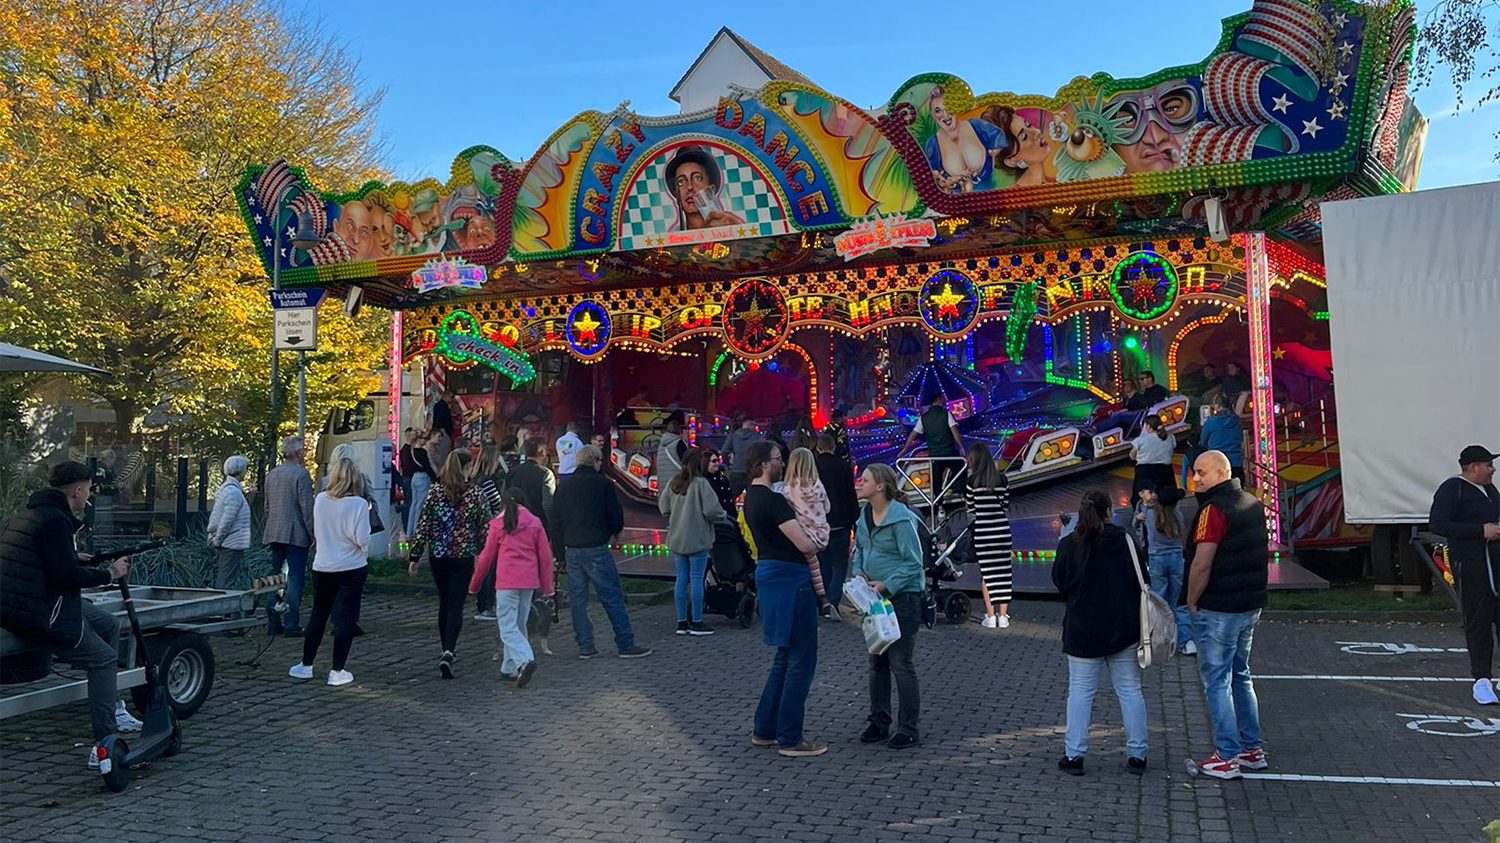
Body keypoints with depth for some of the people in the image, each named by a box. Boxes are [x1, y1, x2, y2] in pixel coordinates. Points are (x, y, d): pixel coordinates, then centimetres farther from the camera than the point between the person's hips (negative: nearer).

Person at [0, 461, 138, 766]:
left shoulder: (28, 513, 14)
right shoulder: (55, 520, -18)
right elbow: (65, 576, -23)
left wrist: (74, 558, 18)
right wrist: (109, 574, -12)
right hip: (38, 615, -11)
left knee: (109, 625, 19)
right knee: (105, 659, -7)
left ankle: (111, 707, 22)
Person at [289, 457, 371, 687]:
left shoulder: (320, 500, -2)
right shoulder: (358, 504, -16)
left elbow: (318, 529, 11)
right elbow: (361, 538, -18)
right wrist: (364, 554, 0)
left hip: (322, 566, 4)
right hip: (351, 567, -4)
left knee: (318, 614, 18)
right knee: (347, 617, 3)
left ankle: (306, 665, 25)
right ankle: (338, 671, 4)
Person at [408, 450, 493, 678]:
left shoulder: (435, 492, -1)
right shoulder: (476, 494, -6)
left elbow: (422, 525, -1)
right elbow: (485, 529, -1)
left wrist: (415, 557, 4)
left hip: (438, 556, 3)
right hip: (464, 557, -3)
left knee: (444, 602, 19)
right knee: (456, 605, -1)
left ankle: (447, 649, 31)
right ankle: (448, 652, -17)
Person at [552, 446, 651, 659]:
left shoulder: (563, 486, 9)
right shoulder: (602, 483, -5)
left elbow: (555, 521, 12)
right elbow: (616, 516, -4)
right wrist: (614, 531, 16)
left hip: (572, 551, 5)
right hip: (596, 548, -5)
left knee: (577, 599, 10)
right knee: (612, 597, -2)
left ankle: (585, 646, 12)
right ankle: (626, 644, -1)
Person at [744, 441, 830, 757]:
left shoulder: (752, 497, 13)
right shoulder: (773, 500, -19)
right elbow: (805, 545, -22)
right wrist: (815, 538, 0)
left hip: (769, 573, 10)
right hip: (790, 578, -10)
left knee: (786, 657, 19)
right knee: (801, 661, -2)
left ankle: (765, 730, 25)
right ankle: (790, 739, 5)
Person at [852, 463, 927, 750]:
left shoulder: (901, 518, -17)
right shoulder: (865, 516, 7)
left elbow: (913, 563, -16)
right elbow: (859, 549, 19)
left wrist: (887, 585, -20)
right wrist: (859, 572, 0)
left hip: (902, 597, -8)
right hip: (876, 598, 8)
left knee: (901, 664, -4)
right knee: (877, 663, 13)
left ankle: (909, 730, 6)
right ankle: (879, 723, 25)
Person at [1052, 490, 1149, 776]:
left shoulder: (1069, 544, -8)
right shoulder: (1126, 541, -4)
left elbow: (1060, 584, 0)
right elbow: (1143, 582, 3)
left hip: (1083, 631, -1)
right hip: (1125, 630, 1)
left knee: (1080, 691, 6)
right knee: (1130, 690, 10)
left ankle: (1074, 755, 7)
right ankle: (1137, 755, 15)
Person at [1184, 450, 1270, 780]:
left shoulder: (1214, 509, -19)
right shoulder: (1254, 504, 10)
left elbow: (1202, 564, -22)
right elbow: (1259, 555, 18)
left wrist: (1191, 602, -9)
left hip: (1217, 610, -9)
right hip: (1250, 606, 9)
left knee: (1217, 681, 0)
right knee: (1240, 677, 18)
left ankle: (1227, 757, 5)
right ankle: (1252, 749, 24)